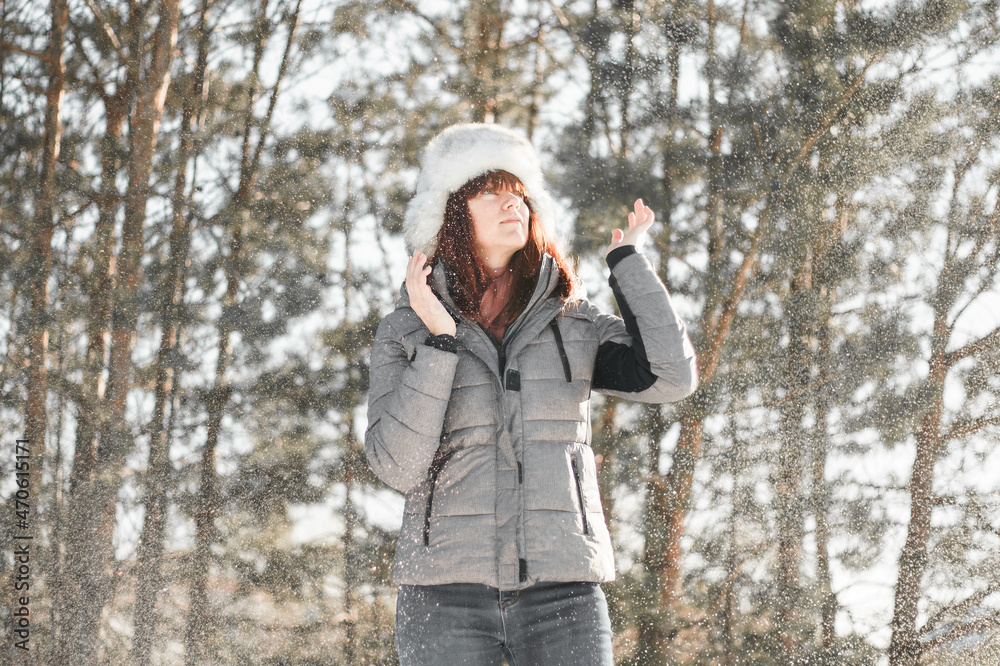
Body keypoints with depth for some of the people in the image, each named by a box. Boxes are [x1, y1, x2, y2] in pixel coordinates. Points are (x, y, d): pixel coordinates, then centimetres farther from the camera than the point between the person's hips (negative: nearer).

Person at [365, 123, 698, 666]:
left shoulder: (573, 324, 10)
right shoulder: (404, 331, 6)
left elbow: (673, 377, -6)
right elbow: (398, 465, -7)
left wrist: (626, 259, 2)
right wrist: (439, 340, -12)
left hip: (560, 594, 1)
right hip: (448, 592, -1)